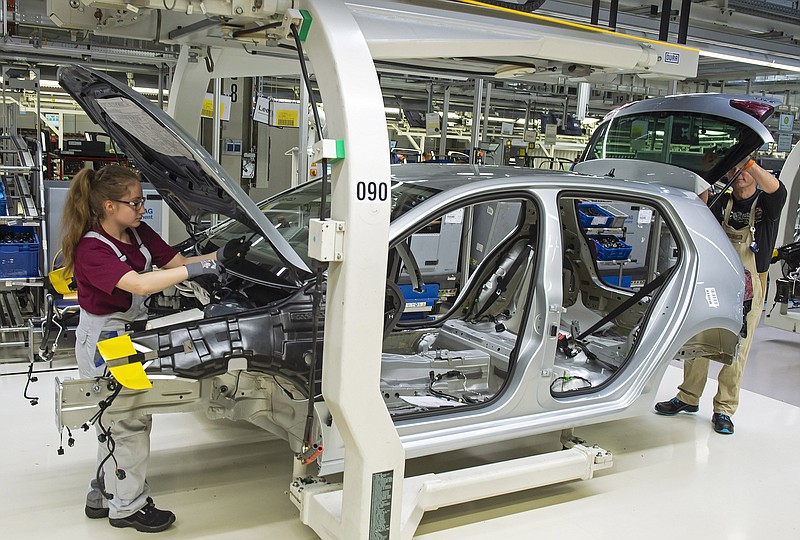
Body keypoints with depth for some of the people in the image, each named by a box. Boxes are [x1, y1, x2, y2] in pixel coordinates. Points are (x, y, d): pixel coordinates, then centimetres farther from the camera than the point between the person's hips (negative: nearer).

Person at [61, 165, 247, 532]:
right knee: (130, 421, 1)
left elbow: (177, 263, 2)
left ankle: (103, 497, 37)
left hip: (132, 333, 9)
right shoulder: (91, 250, -26)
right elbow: (140, 284, -39)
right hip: (104, 341, -9)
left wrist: (220, 255, -12)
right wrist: (196, 269, -40)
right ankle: (128, 507, 19)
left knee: (116, 422, 20)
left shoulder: (139, 233, -1)